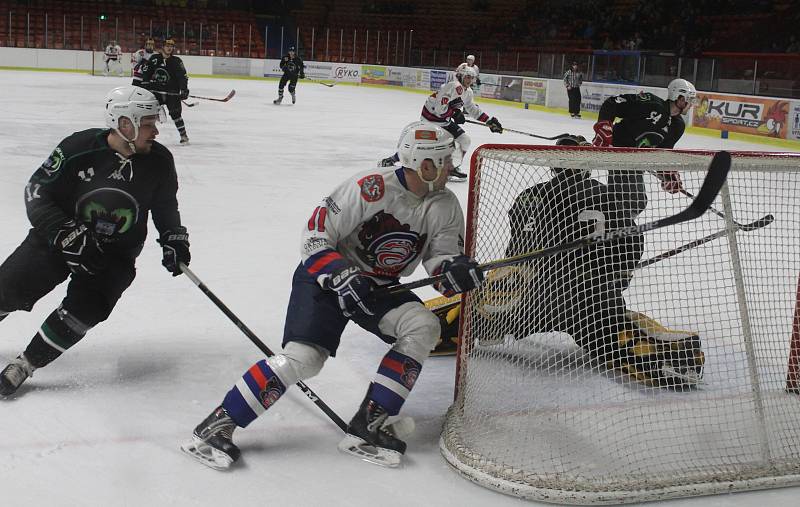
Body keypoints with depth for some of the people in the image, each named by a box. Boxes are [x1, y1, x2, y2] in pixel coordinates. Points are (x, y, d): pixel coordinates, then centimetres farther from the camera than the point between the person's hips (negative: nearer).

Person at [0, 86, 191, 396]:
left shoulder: (159, 161, -8)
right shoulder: (79, 147, -19)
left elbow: (165, 206, 11)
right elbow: (37, 191, -14)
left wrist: (174, 239, -2)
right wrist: (66, 234, -24)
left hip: (116, 253, 1)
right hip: (58, 237, -1)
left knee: (85, 309, -21)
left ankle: (25, 365, -5)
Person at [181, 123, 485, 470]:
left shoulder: (445, 206, -6)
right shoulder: (371, 188, -25)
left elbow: (442, 257, -2)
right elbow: (315, 237, -20)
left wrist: (455, 269, -24)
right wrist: (343, 276, -29)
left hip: (381, 286, 6)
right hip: (326, 273, -6)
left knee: (424, 327, -19)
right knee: (305, 357, -23)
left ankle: (367, 426, -13)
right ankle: (217, 425, -11)